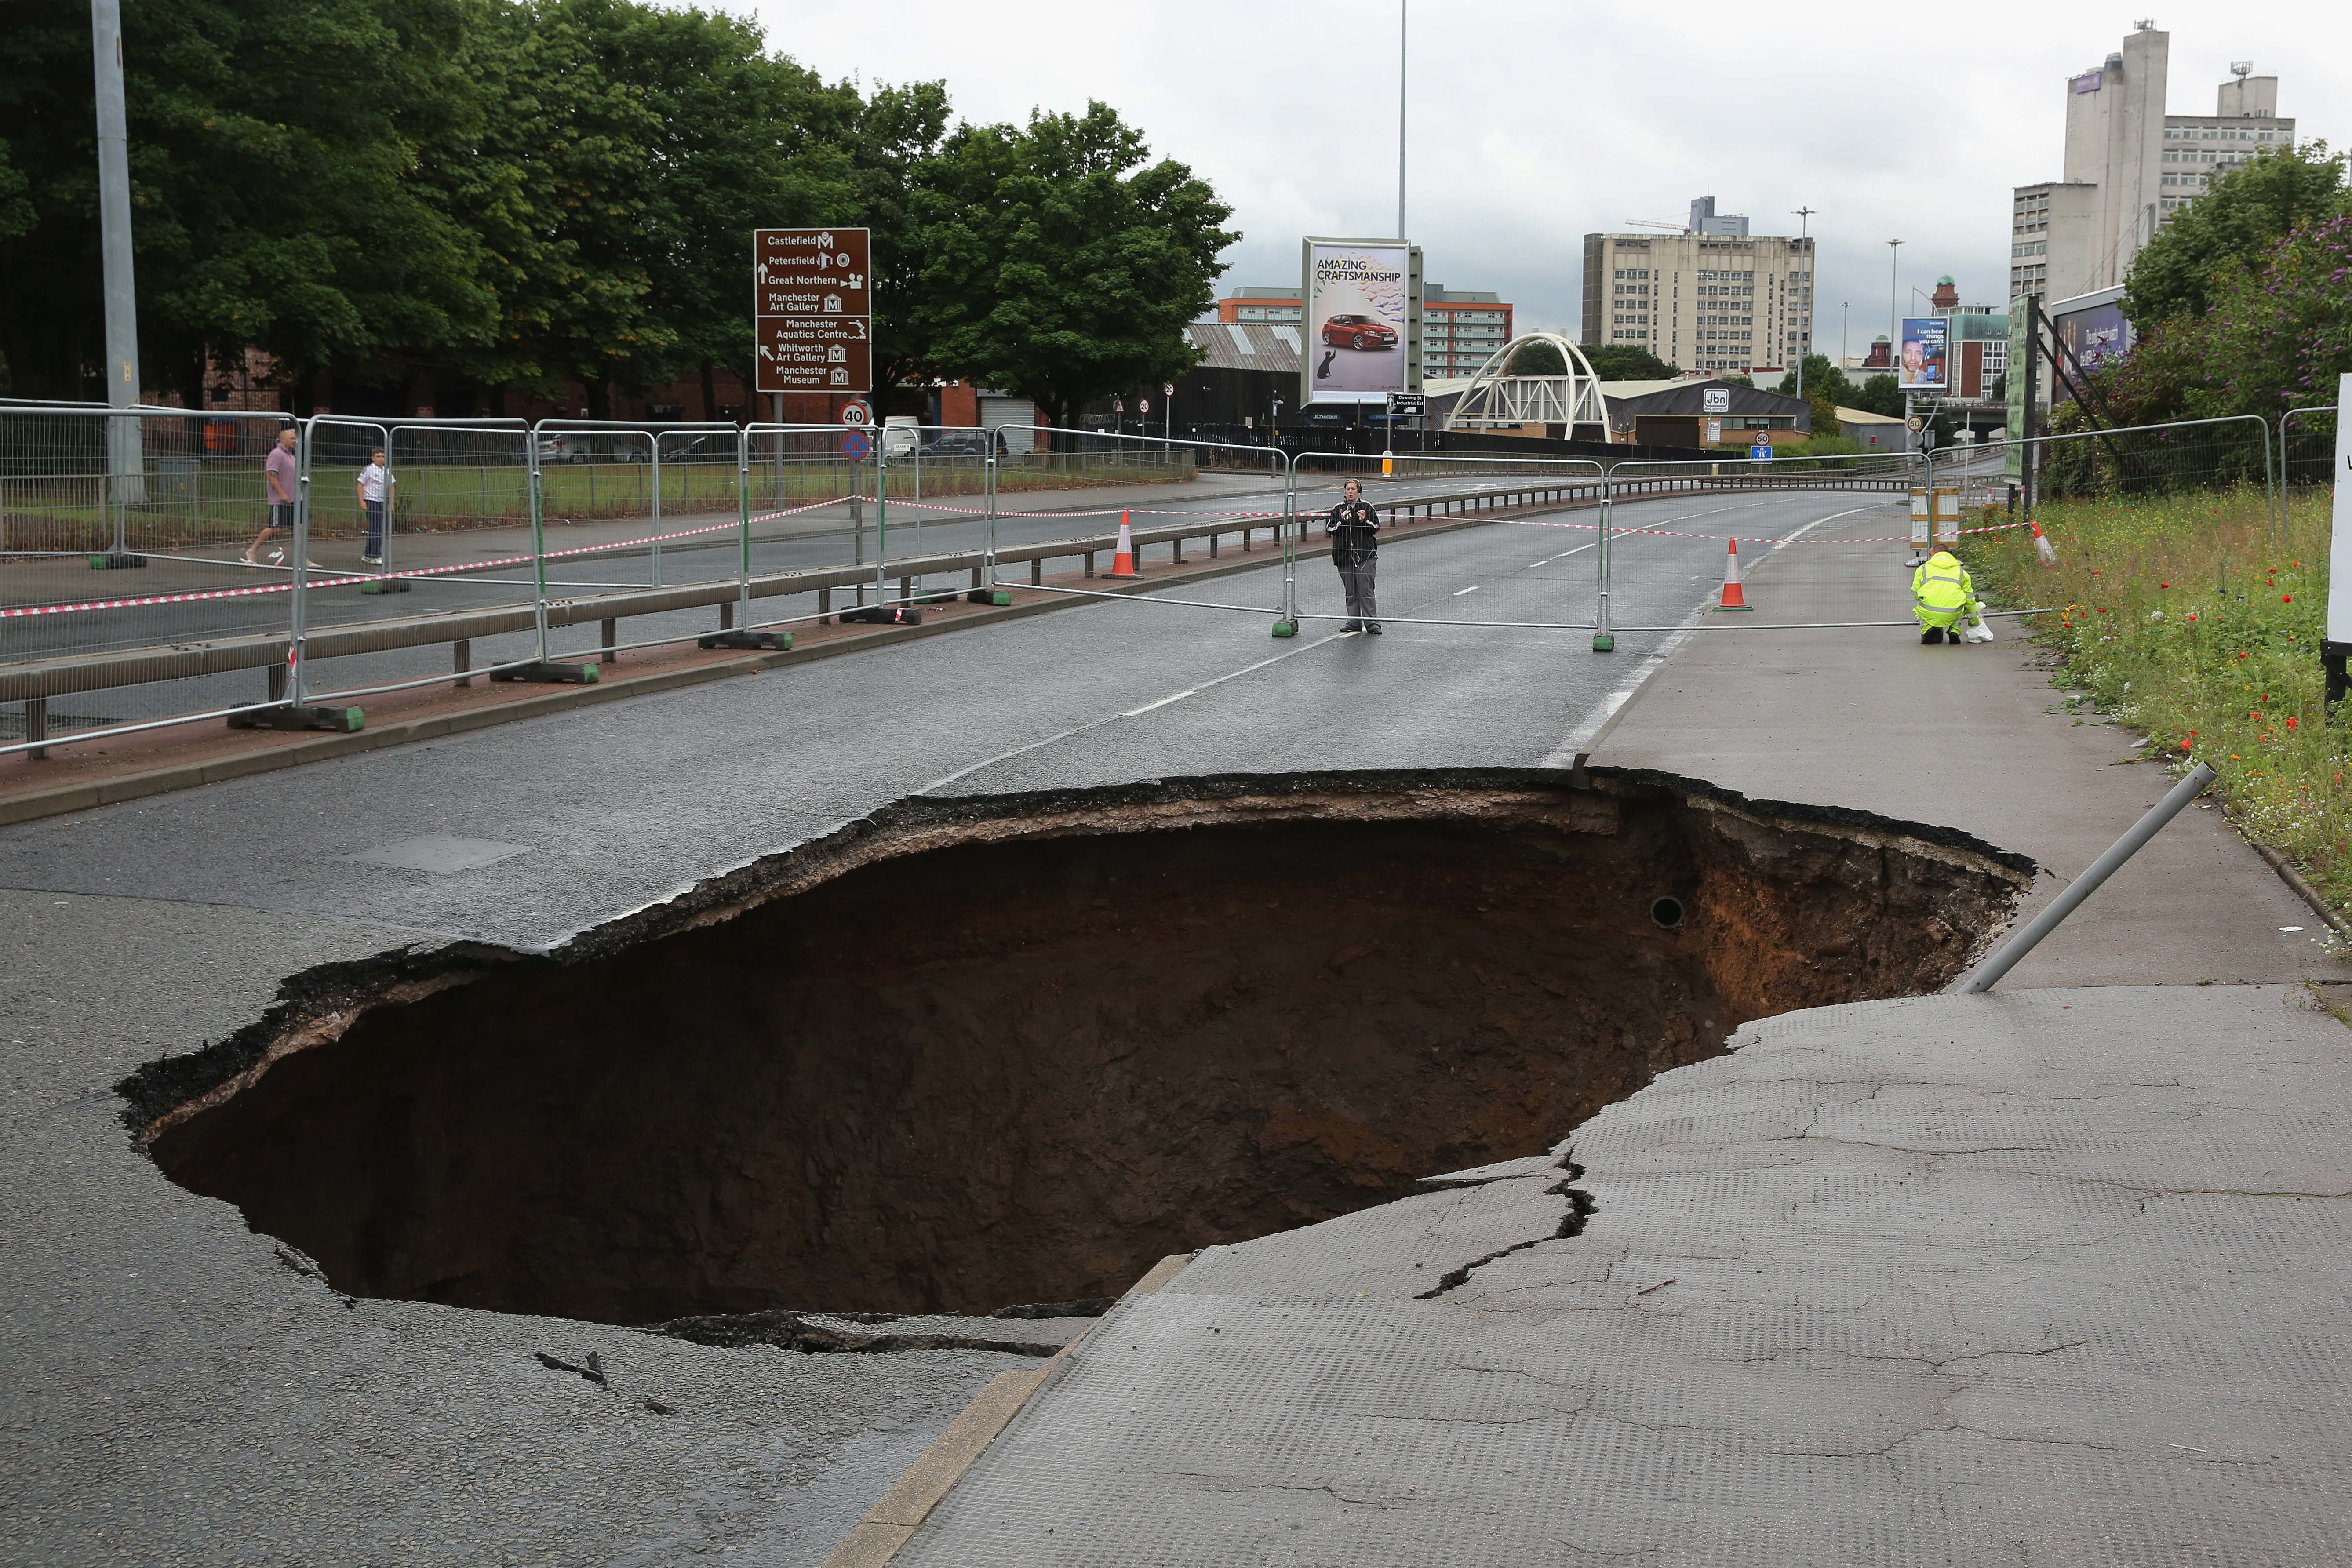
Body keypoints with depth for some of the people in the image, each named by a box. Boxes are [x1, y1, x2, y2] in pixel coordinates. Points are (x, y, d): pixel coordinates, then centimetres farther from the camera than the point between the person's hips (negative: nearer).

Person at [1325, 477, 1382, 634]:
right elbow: (1329, 529, 2)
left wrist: (1365, 521, -14)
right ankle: (1354, 623, 12)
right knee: (1350, 591, 6)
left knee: (1366, 589, -8)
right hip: (1344, 555, 3)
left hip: (1365, 555, -3)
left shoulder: (1367, 507, 4)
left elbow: (1377, 527, 4)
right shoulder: (1338, 509, 9)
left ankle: (1371, 623, -8)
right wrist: (1342, 520, -13)